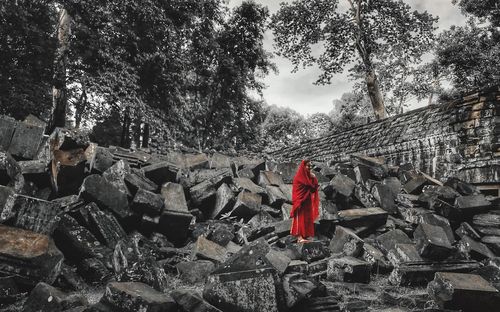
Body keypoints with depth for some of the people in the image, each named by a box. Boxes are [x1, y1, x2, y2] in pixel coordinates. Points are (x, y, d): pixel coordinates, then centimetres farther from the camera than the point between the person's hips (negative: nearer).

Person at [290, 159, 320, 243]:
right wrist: (313, 178, -2)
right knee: (300, 218, -10)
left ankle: (304, 236, 9)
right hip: (301, 200, -8)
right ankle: (299, 237, -12)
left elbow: (314, 188, 8)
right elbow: (310, 186, -17)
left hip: (307, 201, 8)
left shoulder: (308, 176, 15)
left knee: (306, 218, 6)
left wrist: (313, 179, -2)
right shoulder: (299, 176, -11)